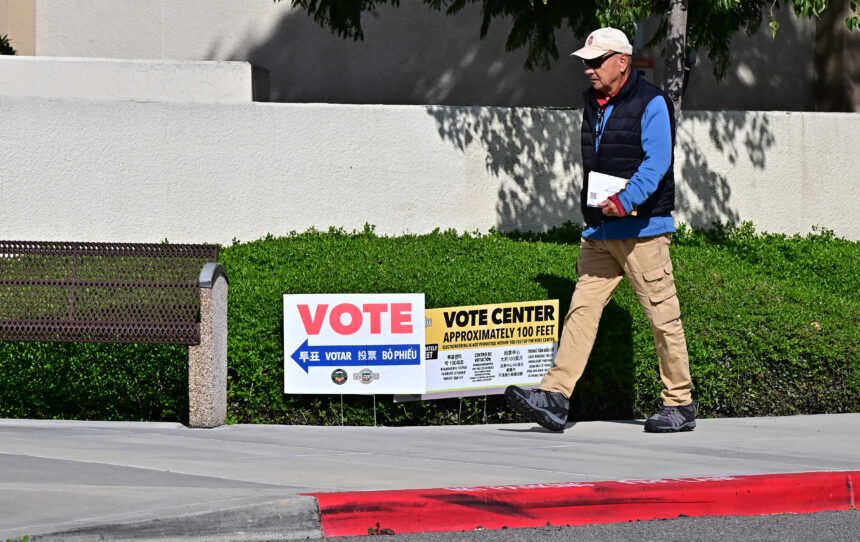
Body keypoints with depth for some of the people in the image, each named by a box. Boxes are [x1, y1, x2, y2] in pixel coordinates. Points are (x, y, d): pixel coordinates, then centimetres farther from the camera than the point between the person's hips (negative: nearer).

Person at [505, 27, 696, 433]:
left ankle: (680, 404, 8)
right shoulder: (593, 105, 17)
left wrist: (626, 201, -32)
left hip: (642, 230, -7)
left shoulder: (651, 103, -8)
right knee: (582, 308, -2)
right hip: (599, 232, 7)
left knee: (662, 315, -2)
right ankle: (555, 396, -9)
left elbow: (657, 161, -19)